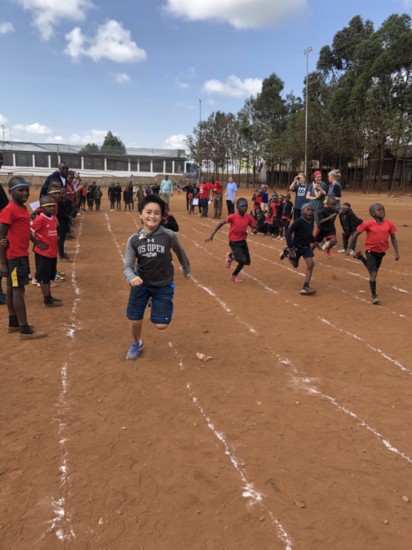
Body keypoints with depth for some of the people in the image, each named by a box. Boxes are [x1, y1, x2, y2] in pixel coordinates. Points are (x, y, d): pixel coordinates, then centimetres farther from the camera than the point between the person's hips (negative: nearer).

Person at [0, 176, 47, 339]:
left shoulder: (23, 209, 11)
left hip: (22, 255, 9)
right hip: (14, 256, -9)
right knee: (18, 290, -5)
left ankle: (13, 323, 27)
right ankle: (25, 330, 0)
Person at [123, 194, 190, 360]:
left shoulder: (169, 235, -16)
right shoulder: (134, 239, -12)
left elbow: (180, 252, 4)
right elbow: (128, 266, -11)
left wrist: (186, 269, 19)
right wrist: (132, 277, -34)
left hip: (163, 285, -1)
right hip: (141, 284, 1)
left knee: (161, 325, -4)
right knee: (135, 321, 5)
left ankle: (160, 305, 32)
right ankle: (136, 344, 40)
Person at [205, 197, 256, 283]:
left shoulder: (249, 217, -6)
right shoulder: (233, 217, -17)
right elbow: (221, 224, -11)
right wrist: (212, 234, -15)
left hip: (243, 241, 5)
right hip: (234, 242, -5)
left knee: (246, 261, 8)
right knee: (243, 260, -19)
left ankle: (235, 274, 35)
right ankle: (231, 256, 15)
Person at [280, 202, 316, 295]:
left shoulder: (311, 221, -3)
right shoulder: (299, 221, -25)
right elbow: (288, 232, -29)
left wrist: (313, 242, 9)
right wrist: (291, 247, -32)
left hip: (307, 247, 5)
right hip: (297, 246, -5)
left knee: (310, 264, -12)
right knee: (295, 264, 17)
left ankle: (306, 286, -8)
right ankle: (286, 252, 46)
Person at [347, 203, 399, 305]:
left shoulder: (389, 224, -6)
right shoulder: (368, 224, -16)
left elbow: (393, 238, 4)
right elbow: (355, 234, -10)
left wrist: (396, 252, 0)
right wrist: (349, 248, -11)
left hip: (381, 251, 5)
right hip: (371, 250, -5)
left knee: (374, 271, 22)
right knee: (373, 273, -10)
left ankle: (360, 257, 47)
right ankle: (374, 296, 2)